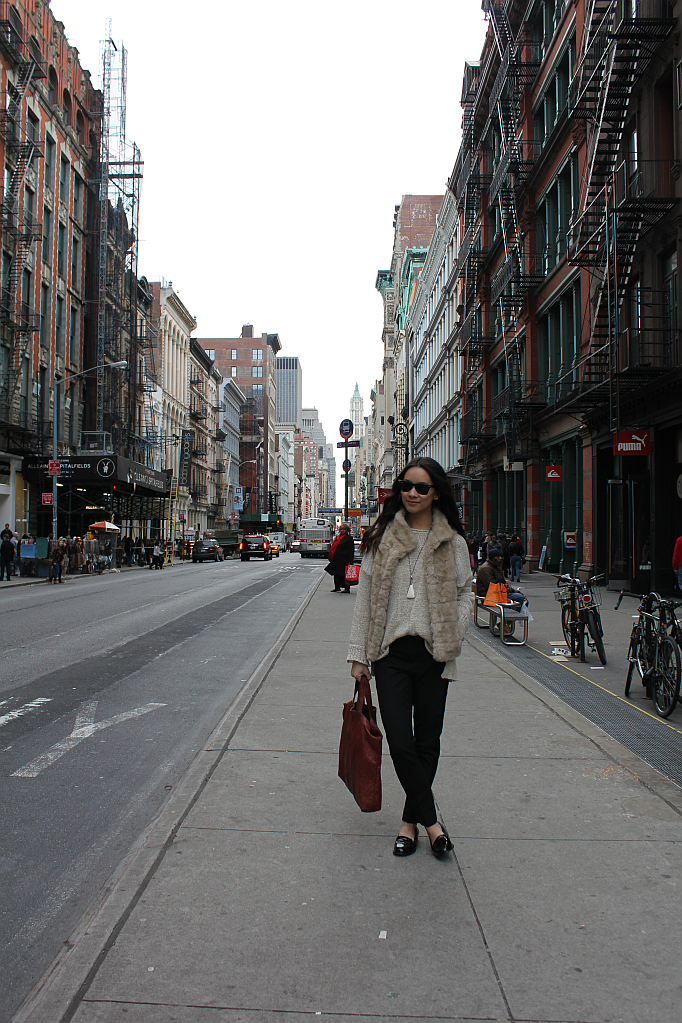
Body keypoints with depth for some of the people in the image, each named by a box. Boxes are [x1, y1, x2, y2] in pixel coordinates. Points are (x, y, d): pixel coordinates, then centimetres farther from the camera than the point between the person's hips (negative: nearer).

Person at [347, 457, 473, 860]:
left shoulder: (453, 543, 4)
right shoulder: (381, 538, 5)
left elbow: (466, 592, 10)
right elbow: (366, 597, 6)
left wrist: (452, 637, -5)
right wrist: (359, 654, 4)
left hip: (433, 654, 0)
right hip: (391, 653, 0)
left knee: (428, 740, 9)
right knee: (400, 742, -5)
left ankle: (410, 821, 25)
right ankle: (430, 819, 11)